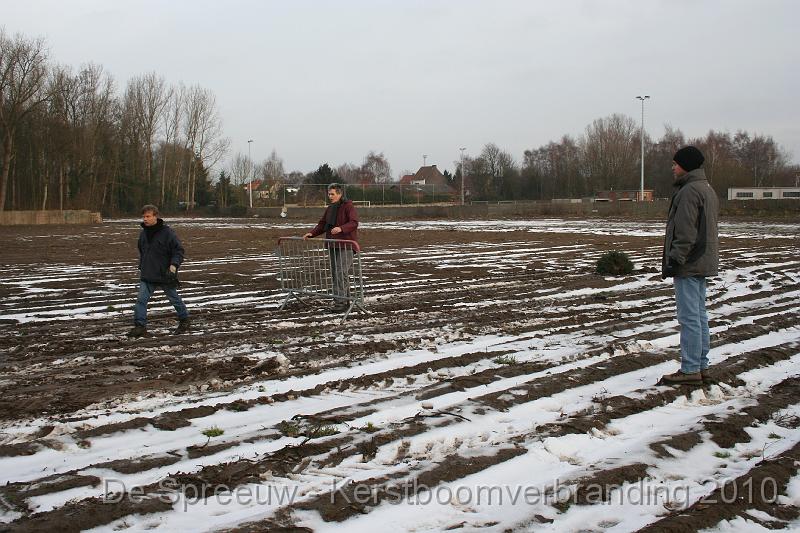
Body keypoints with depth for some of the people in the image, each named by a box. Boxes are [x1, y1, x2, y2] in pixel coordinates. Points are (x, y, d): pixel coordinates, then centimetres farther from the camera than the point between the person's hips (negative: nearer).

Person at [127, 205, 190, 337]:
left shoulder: (167, 232, -13)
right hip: (147, 276, 5)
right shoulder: (143, 233, 7)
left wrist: (173, 265, -23)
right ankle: (140, 326, -5)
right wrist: (141, 267, 21)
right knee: (141, 300, -8)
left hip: (165, 275, -5)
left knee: (174, 299, 11)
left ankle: (184, 321, 30)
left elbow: (179, 250, -11)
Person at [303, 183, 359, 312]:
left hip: (346, 245, -8)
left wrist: (341, 228, -36)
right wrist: (311, 233, 1)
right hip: (333, 246, 8)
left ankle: (341, 302, -14)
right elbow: (322, 225, 18)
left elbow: (354, 223, -19)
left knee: (342, 273, -14)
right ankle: (342, 300, 11)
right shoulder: (329, 209, 17)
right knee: (334, 273, 6)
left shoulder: (348, 206, -7)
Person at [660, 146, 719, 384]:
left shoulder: (689, 191, -16)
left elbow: (686, 232, -22)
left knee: (689, 317, -7)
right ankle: (701, 365, 19)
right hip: (704, 262, 11)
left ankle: (690, 369, -4)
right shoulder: (708, 190, 18)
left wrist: (674, 260, -20)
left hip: (689, 264, -11)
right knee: (699, 315, 13)